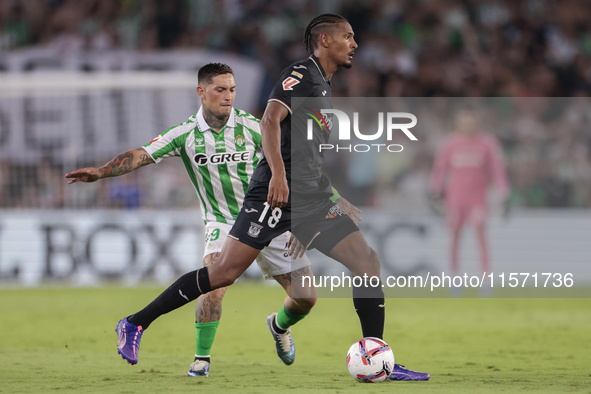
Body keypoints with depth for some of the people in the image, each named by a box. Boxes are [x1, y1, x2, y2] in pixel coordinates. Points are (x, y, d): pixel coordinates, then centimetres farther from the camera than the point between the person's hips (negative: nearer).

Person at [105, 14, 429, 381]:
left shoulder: (324, 87, 23)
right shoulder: (302, 74, -5)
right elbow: (270, 120, -20)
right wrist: (278, 172, -33)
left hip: (313, 198, 9)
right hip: (277, 193, -9)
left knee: (367, 261, -4)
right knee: (224, 272, -11)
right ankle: (136, 324, -1)